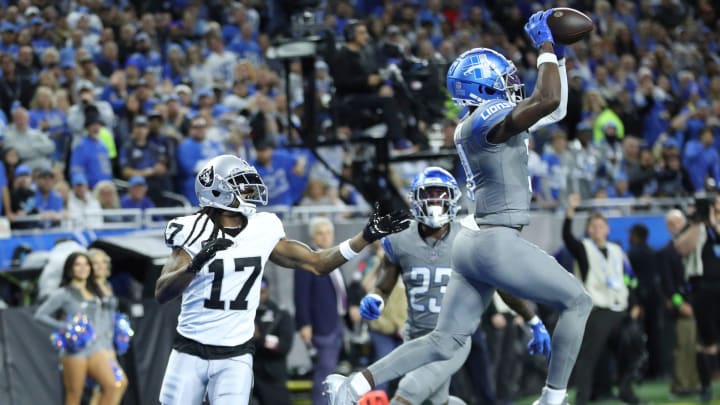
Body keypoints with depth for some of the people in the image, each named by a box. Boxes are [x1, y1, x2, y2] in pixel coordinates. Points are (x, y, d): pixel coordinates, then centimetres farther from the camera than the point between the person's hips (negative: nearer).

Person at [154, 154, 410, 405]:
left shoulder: (262, 231, 0)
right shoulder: (194, 232, -9)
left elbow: (317, 264, 8)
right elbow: (161, 294, -16)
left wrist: (367, 237, -1)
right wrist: (195, 265, -34)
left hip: (235, 357, 1)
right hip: (190, 351, -1)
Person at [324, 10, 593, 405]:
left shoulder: (474, 123, 15)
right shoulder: (489, 119, -13)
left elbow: (553, 108, 24)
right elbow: (548, 101, -29)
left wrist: (558, 56, 19)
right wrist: (545, 46, -16)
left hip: (473, 241, 9)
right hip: (498, 243, -9)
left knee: (445, 340, 12)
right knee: (577, 301, 6)